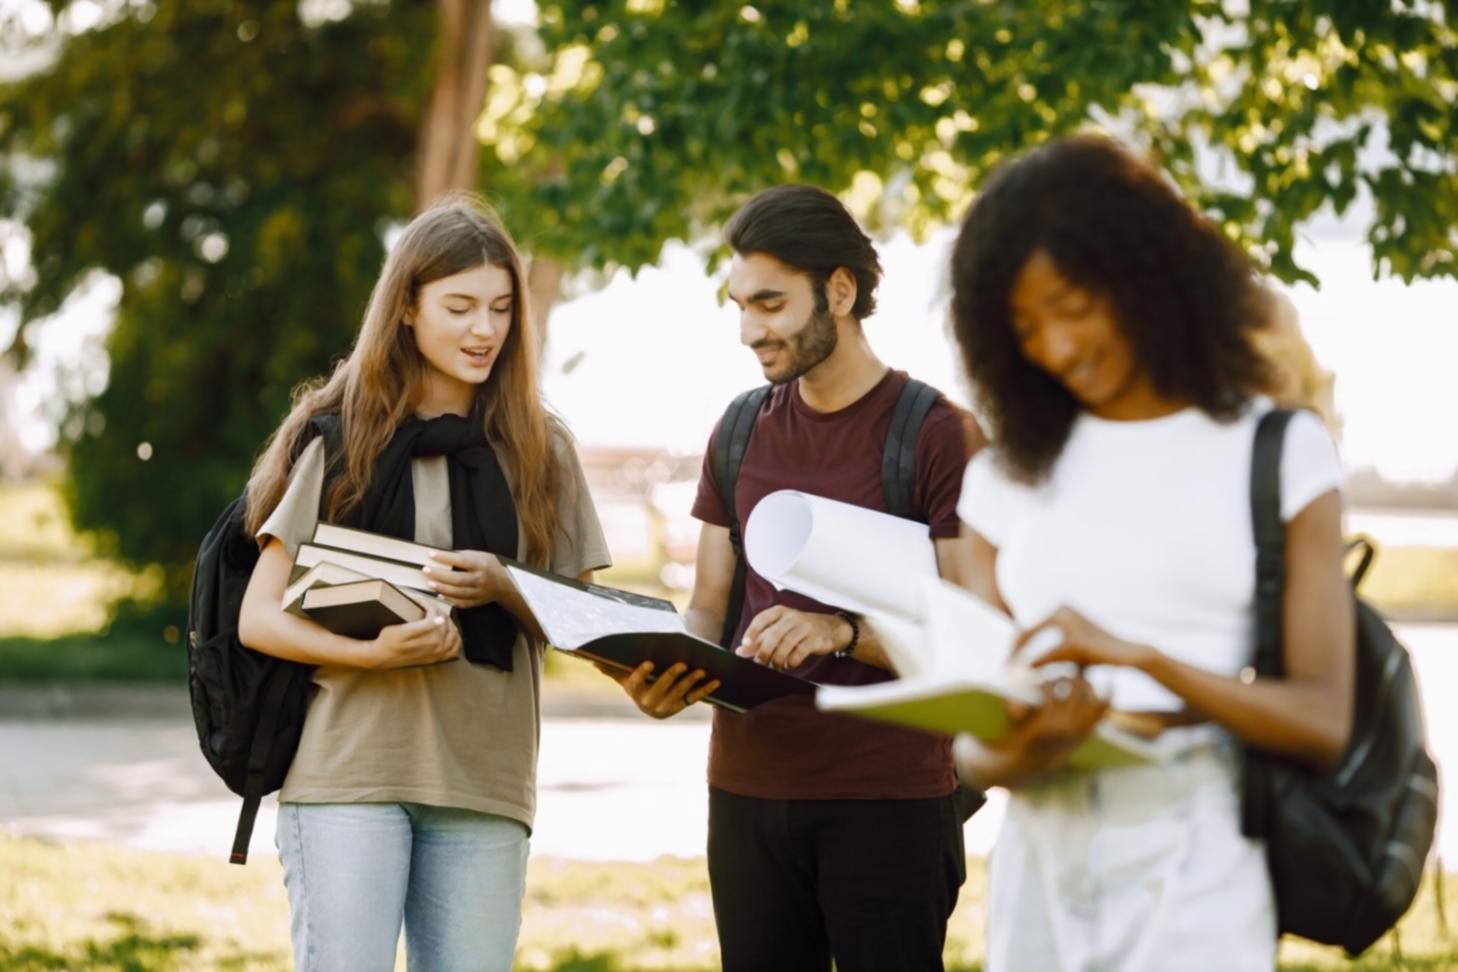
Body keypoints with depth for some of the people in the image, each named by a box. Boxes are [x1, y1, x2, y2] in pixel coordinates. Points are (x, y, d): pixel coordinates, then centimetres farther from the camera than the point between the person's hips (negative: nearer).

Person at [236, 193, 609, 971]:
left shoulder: (537, 450, 11)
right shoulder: (338, 437, 4)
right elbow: (258, 617, 1)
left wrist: (503, 588, -10)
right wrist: (373, 652, -17)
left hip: (484, 783, 3)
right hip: (346, 770, -3)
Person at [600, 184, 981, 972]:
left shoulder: (936, 432, -5)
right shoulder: (742, 431, 13)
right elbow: (708, 605, 14)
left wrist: (843, 633, -25)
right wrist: (667, 677, -8)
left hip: (890, 796, -5)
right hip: (748, 788, 5)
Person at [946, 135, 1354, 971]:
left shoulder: (1279, 454, 2)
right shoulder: (1008, 479, 12)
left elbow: (1324, 722, -5)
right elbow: (971, 744, 9)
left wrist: (1140, 657, -18)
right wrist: (1018, 757, -14)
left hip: (1195, 869, -3)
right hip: (1042, 863, 3)